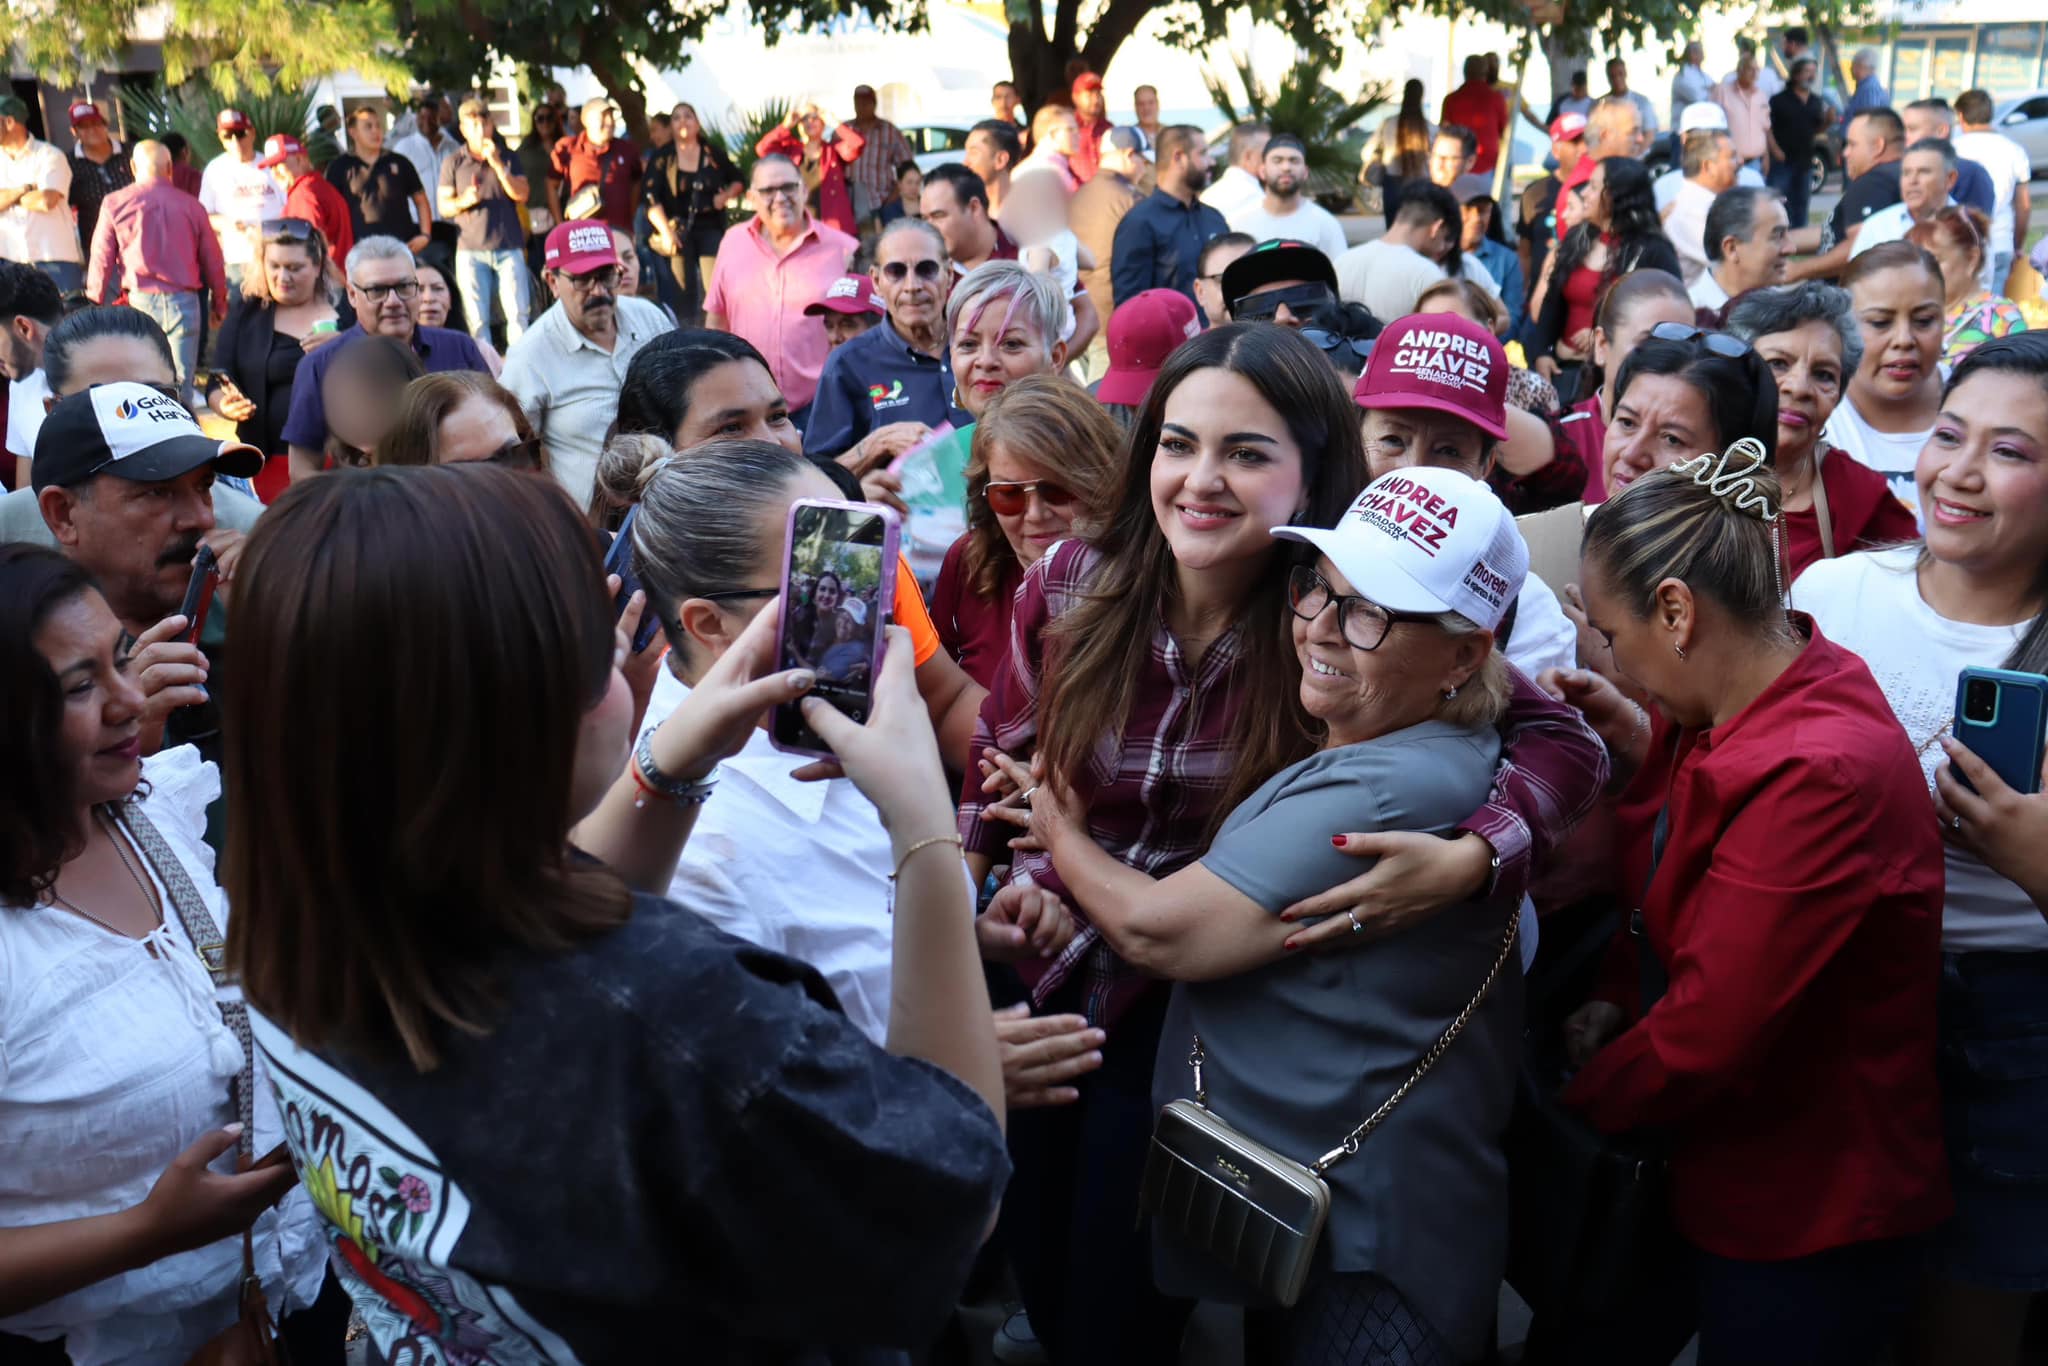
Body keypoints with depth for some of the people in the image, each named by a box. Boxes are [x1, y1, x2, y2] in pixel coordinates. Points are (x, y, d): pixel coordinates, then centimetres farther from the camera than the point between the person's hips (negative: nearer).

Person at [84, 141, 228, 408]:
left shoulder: (115, 203, 2)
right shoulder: (191, 205, 4)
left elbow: (102, 259, 2)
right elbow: (213, 259, 8)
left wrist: (95, 304, 10)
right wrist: (220, 304, 19)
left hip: (139, 300, 0)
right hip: (184, 301, 0)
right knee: (182, 383, 2)